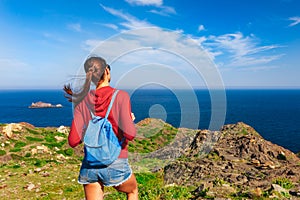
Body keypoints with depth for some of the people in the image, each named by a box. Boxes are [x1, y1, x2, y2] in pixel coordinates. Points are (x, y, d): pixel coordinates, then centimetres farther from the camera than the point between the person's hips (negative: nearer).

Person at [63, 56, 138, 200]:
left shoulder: (83, 102, -1)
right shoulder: (121, 96, -12)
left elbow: (73, 141, -4)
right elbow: (129, 134, -20)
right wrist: (131, 119, 0)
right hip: (116, 164, -3)